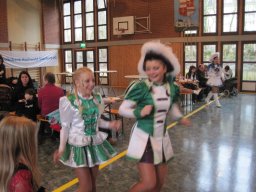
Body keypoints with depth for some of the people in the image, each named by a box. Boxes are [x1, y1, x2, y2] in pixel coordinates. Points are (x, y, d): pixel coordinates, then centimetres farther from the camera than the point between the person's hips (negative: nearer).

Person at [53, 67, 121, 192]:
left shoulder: (97, 99, 0)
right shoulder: (69, 102, -16)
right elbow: (65, 127, -10)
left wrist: (109, 124, -3)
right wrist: (61, 148, -17)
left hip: (95, 143, 5)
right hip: (79, 145, -5)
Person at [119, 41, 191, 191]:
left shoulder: (172, 88, -2)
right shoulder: (141, 87, -18)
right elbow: (122, 109, -15)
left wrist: (180, 118, 2)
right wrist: (139, 112, -31)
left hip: (162, 137, 6)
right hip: (144, 137, -6)